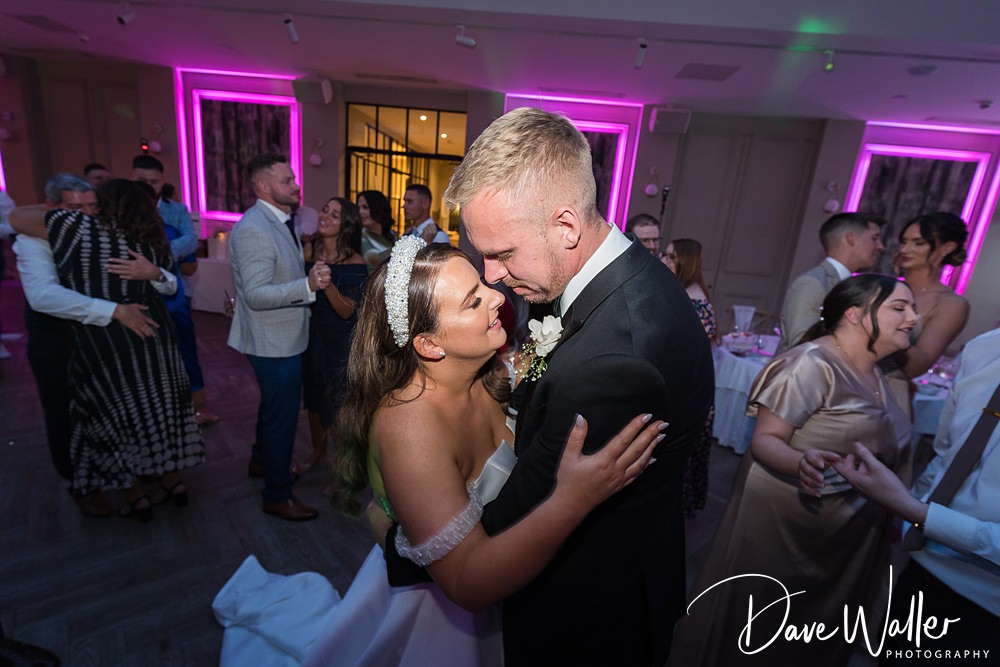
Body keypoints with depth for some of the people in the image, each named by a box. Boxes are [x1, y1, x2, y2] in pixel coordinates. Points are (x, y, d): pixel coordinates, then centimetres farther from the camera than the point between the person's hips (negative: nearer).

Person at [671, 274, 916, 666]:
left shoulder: (871, 374, 5)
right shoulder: (813, 363, -22)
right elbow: (764, 439, -24)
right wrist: (802, 463, -42)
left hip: (843, 530, 8)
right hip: (782, 522, -8)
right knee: (754, 630, 12)